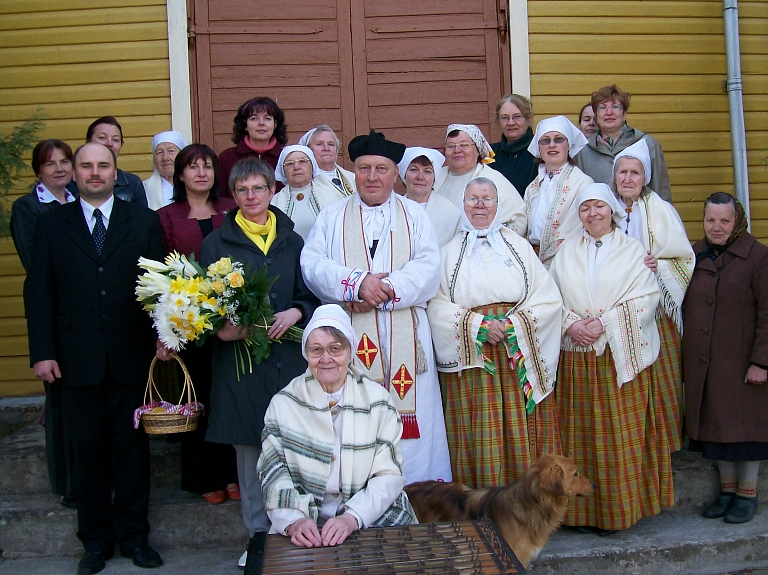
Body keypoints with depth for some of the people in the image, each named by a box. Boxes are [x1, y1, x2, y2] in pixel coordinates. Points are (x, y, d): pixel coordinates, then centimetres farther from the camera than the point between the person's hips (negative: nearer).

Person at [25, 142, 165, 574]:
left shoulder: (144, 222, 6)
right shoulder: (52, 223, 7)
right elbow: (39, 292, 4)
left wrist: (163, 336, -10)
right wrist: (42, 352, -3)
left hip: (131, 357, 0)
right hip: (77, 359, 1)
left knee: (132, 449, 8)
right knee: (89, 452, 9)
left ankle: (134, 535, 23)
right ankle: (96, 540, 24)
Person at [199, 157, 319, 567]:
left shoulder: (291, 241, 11)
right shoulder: (216, 243, 5)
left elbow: (311, 295, 12)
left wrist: (295, 313, -9)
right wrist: (219, 329, -15)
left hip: (288, 356, 1)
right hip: (239, 358, -1)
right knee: (249, 451, 5)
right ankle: (259, 537, 19)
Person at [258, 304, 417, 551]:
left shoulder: (377, 401, 3)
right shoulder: (283, 404, 5)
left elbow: (389, 475, -3)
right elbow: (273, 472, -2)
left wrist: (352, 518, -18)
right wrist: (293, 520, -19)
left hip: (374, 520, 0)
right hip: (306, 529, 0)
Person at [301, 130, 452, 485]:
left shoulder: (415, 216, 13)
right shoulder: (331, 217, 14)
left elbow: (428, 268, -1)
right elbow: (312, 265, 0)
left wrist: (385, 289, -15)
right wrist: (356, 282, -15)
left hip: (404, 336, 0)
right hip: (351, 336, 0)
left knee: (409, 414, -1)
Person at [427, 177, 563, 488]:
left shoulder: (518, 246, 12)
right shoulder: (449, 251, 10)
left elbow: (549, 299, 3)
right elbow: (436, 305, -2)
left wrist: (513, 324, -11)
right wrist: (477, 324, -15)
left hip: (521, 361, 1)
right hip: (470, 360, -1)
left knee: (521, 435, 0)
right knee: (479, 436, -3)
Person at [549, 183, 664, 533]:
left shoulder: (632, 250, 5)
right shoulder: (566, 251, 12)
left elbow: (647, 297, -5)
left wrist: (604, 323, -14)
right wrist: (571, 323, -12)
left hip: (620, 356, -2)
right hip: (576, 356, 2)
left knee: (619, 434, -1)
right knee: (579, 433, 4)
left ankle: (618, 510, 10)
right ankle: (583, 508, 13)